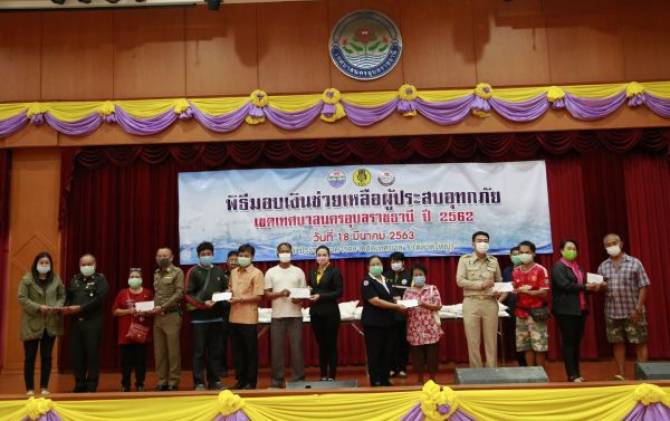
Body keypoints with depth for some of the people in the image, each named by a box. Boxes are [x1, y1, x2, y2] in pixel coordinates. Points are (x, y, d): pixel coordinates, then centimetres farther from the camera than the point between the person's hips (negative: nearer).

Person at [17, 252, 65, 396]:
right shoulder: (27, 279, -4)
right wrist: (38, 307, -20)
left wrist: (58, 306, -10)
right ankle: (29, 388, 12)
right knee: (30, 357, 3)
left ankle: (44, 387, 16)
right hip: (32, 324, -3)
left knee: (47, 357, 8)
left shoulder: (56, 279, 8)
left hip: (50, 324, 3)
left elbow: (62, 295, 10)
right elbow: (21, 298, -10)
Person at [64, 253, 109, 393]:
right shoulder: (74, 279, 18)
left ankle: (91, 386, 5)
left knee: (92, 354, -2)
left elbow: (99, 299, -12)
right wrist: (67, 307, -8)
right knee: (76, 354, 6)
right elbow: (68, 297, 14)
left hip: (93, 322, -5)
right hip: (76, 322, 5)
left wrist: (80, 308, -17)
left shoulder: (100, 279, 1)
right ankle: (79, 385, 17)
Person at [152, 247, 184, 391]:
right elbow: (155, 293, 18)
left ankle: (173, 382, 4)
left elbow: (179, 294, -10)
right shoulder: (156, 273, 16)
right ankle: (162, 381, 15)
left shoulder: (177, 272, -2)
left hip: (172, 315, -6)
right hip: (157, 316, 6)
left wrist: (163, 307, -15)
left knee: (173, 350, -2)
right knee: (159, 351, 7)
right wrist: (152, 307, 0)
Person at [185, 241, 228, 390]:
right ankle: (198, 382, 5)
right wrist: (203, 303, -17)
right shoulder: (194, 272, -1)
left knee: (215, 350, 9)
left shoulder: (219, 271, 11)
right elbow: (188, 295, -6)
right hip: (199, 317, -4)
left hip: (216, 316, 4)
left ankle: (214, 380, 16)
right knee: (199, 351, -1)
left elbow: (226, 289, 16)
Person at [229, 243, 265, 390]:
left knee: (251, 351, 3)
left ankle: (251, 381, 12)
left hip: (248, 318, -6)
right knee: (237, 350, 11)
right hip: (234, 317, 6)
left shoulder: (257, 273, -6)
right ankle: (240, 379, 22)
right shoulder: (233, 272, 13)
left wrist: (241, 298, -18)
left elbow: (258, 296, -11)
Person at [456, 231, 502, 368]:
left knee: (491, 340, 4)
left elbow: (499, 282, 16)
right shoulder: (465, 259, 2)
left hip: (490, 303, 2)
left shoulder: (494, 261, 10)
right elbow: (460, 280, -7)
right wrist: (480, 285, -15)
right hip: (471, 303, -2)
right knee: (473, 341, 1)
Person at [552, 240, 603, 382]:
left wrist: (592, 287, -1)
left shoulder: (578, 267, 19)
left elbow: (582, 283, 19)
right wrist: (585, 287, -15)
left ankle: (576, 373, 17)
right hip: (566, 310, -7)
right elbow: (565, 285, -18)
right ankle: (572, 375, -2)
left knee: (577, 342, 10)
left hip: (580, 309, 8)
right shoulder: (558, 267, -6)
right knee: (568, 342, -4)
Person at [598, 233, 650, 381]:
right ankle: (621, 374, 14)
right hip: (612, 313, 3)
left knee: (640, 343, 3)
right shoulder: (602, 267, 8)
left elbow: (643, 287, -5)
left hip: (632, 312, -3)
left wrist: (638, 308, -12)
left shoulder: (634, 263, -3)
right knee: (618, 343, 8)